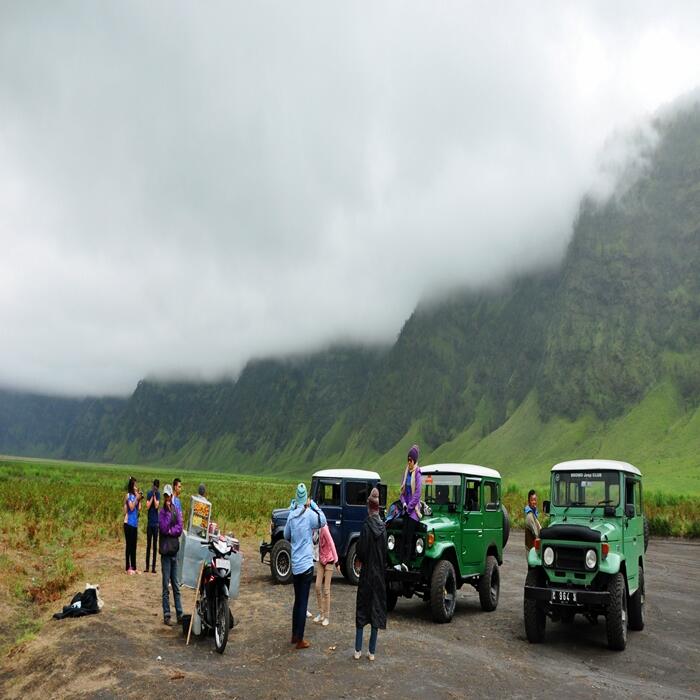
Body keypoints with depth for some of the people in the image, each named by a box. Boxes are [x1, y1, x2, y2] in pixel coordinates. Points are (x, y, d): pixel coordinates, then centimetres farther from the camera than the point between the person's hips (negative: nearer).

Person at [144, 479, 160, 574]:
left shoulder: (158, 494, 1)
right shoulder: (149, 494, 1)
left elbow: (156, 506, -12)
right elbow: (147, 506, -8)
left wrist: (154, 495, -11)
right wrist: (152, 496, -11)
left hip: (156, 523, 0)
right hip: (149, 522, 0)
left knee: (155, 545, 3)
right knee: (148, 545, 4)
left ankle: (153, 567, 6)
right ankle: (147, 566, 9)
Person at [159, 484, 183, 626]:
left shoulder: (177, 511, 6)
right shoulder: (162, 512, -2)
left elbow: (180, 529, -2)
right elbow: (163, 528, -18)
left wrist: (170, 531, -15)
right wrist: (168, 512, -16)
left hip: (175, 550, 3)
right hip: (165, 551, -3)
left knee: (176, 585, 8)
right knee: (166, 585, 1)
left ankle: (179, 613, 11)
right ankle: (166, 614, 6)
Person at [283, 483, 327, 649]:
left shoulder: (291, 514, 1)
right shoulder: (309, 514, -14)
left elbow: (286, 535, 12)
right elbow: (322, 522, 0)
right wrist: (313, 504, 0)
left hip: (295, 565, 5)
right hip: (306, 564, -5)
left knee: (297, 601, 18)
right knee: (303, 602, 0)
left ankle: (294, 635, 27)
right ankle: (300, 640, 4)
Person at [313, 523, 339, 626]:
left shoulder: (324, 528, -25)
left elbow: (331, 544, -24)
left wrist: (336, 561, -22)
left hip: (329, 560, -6)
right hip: (320, 560, 7)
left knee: (326, 589, 0)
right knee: (318, 586, 7)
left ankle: (326, 616, 12)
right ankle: (321, 613, 20)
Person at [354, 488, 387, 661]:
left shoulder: (366, 525, -14)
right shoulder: (383, 527, -3)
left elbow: (361, 550, -13)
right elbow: (386, 551, 1)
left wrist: (361, 560, 7)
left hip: (366, 573, -3)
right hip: (379, 574, 3)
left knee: (362, 609, 7)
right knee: (377, 610, 9)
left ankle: (358, 650, 11)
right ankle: (372, 652, 14)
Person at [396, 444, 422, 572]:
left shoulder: (417, 473, -10)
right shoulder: (406, 472, 11)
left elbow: (417, 493, -13)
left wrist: (409, 506, -11)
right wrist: (403, 503, 0)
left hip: (413, 510, -6)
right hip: (406, 509, 6)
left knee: (409, 537, -8)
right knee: (403, 536, 2)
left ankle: (406, 564, -9)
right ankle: (401, 562, 2)